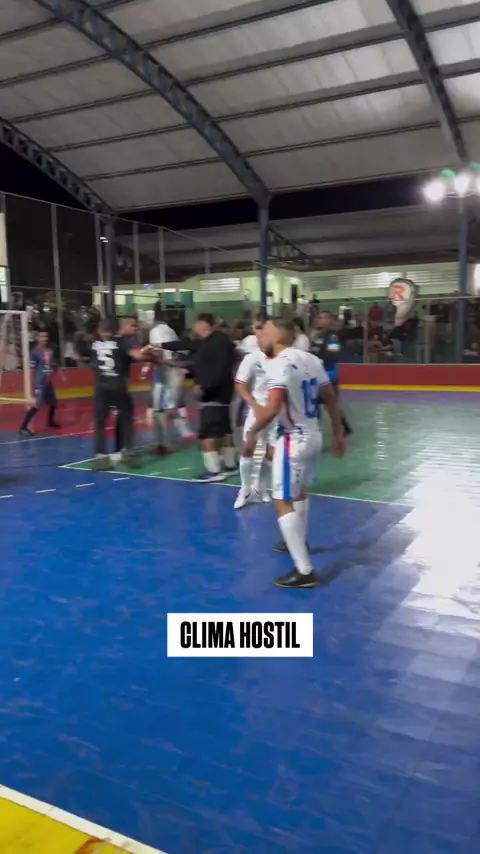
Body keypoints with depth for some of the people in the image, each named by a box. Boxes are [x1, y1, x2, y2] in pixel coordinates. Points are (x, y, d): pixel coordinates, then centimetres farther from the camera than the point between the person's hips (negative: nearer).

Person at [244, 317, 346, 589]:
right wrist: (339, 433, 20)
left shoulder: (280, 363, -19)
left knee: (283, 501, -3)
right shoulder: (311, 359, 8)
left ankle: (304, 571, -4)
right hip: (313, 435, 9)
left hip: (294, 439, -9)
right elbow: (331, 399, 12)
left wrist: (253, 433, -13)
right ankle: (300, 542, 49)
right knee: (299, 490, 29)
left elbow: (273, 408, -28)